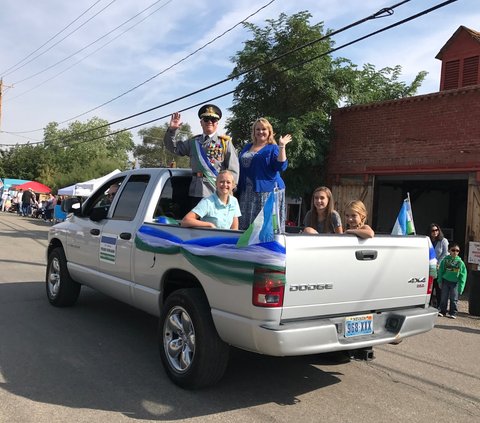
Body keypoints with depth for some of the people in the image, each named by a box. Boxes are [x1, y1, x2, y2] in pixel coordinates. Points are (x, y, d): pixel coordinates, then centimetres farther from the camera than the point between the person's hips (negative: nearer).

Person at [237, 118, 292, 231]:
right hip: (247, 192, 5)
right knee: (245, 223, 6)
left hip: (268, 191, -5)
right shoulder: (247, 147, 18)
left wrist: (282, 146, -20)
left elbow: (281, 166, -14)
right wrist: (238, 187, 17)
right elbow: (240, 167, 22)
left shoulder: (273, 148, 1)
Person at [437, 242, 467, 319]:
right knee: (444, 298, 8)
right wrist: (440, 281, 0)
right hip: (445, 281, 1)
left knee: (454, 299, 4)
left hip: (455, 283, -1)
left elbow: (463, 275, -4)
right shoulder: (445, 260, -4)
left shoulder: (460, 262, -7)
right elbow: (440, 271, 2)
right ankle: (442, 311, 19)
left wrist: (461, 287, -7)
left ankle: (453, 313, 16)